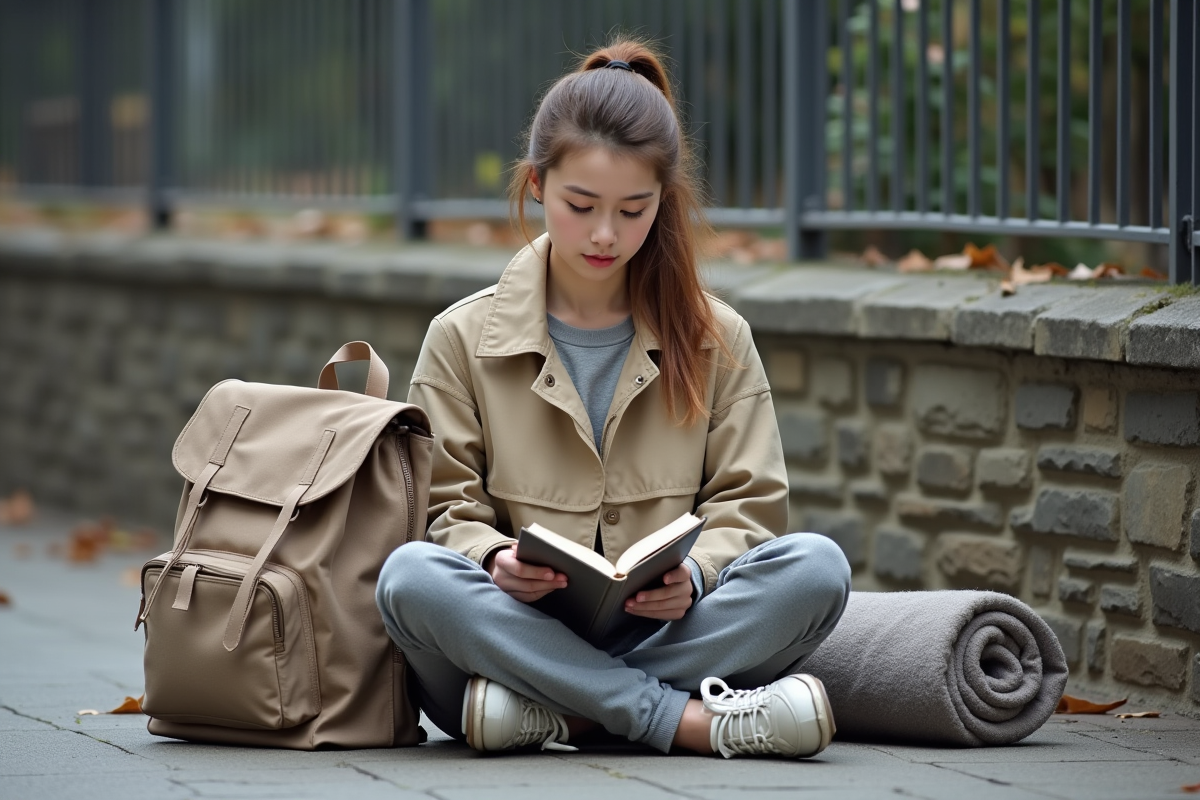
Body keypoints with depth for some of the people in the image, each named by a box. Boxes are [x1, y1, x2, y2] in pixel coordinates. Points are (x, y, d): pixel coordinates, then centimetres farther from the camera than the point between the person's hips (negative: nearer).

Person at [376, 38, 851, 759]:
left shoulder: (715, 340, 13)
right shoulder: (463, 340, 10)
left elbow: (748, 504, 9)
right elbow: (449, 507, 5)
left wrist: (694, 574, -14)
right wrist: (495, 559, -19)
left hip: (665, 631, 1)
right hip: (521, 627, -1)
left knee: (818, 565, -27)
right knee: (410, 574, -33)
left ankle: (546, 713, -30)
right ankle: (693, 722, -34)